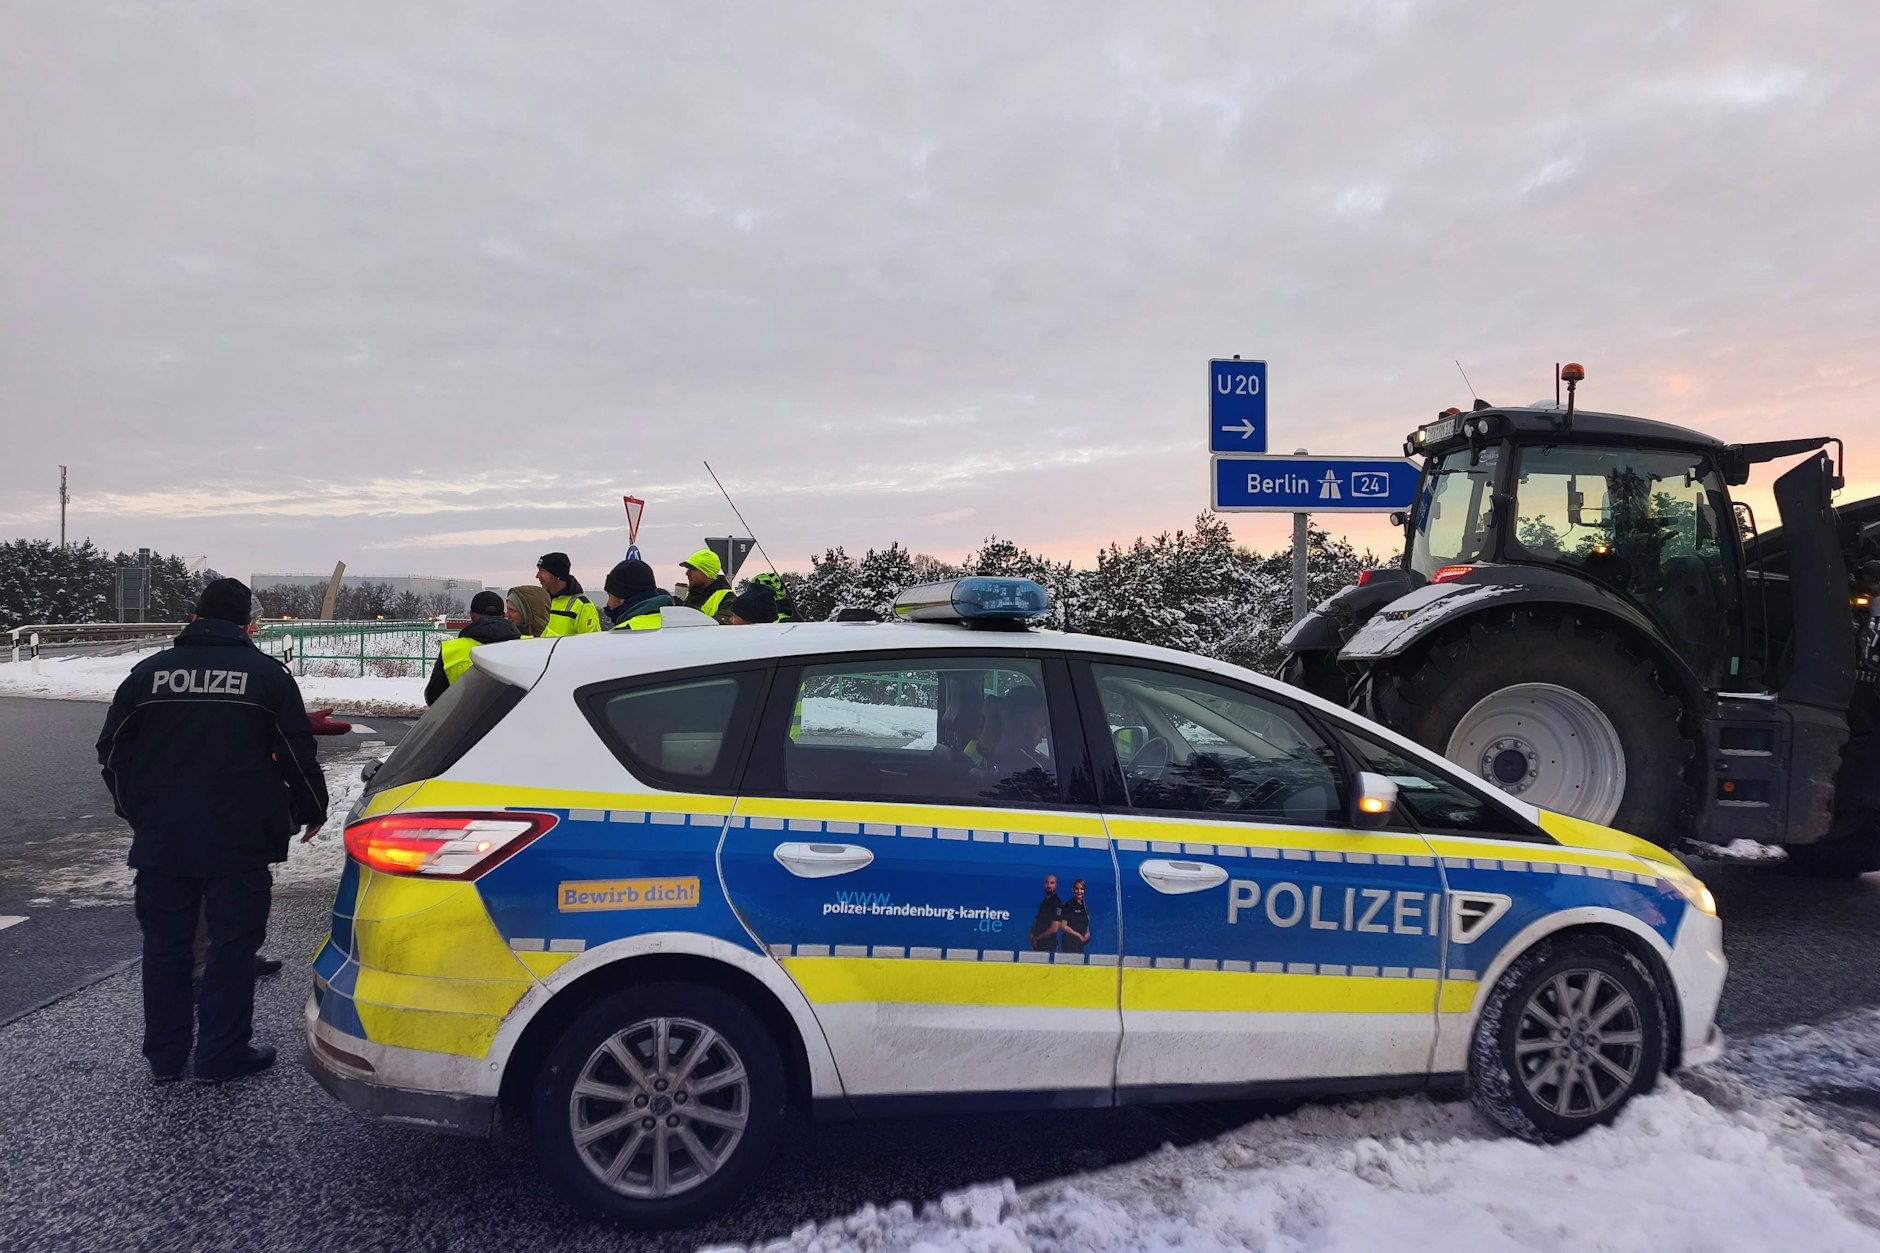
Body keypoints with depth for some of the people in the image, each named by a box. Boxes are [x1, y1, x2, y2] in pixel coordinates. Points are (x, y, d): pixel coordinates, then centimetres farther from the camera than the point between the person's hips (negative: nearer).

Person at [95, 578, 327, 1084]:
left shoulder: (148, 672, 4)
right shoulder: (266, 673, -4)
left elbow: (113, 751, 10)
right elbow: (297, 753, -3)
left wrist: (135, 810, 25)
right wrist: (311, 810, 11)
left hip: (161, 838, 3)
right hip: (239, 839, -3)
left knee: (165, 943, 14)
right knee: (233, 943, 5)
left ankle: (164, 1054, 22)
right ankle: (221, 1053, 9)